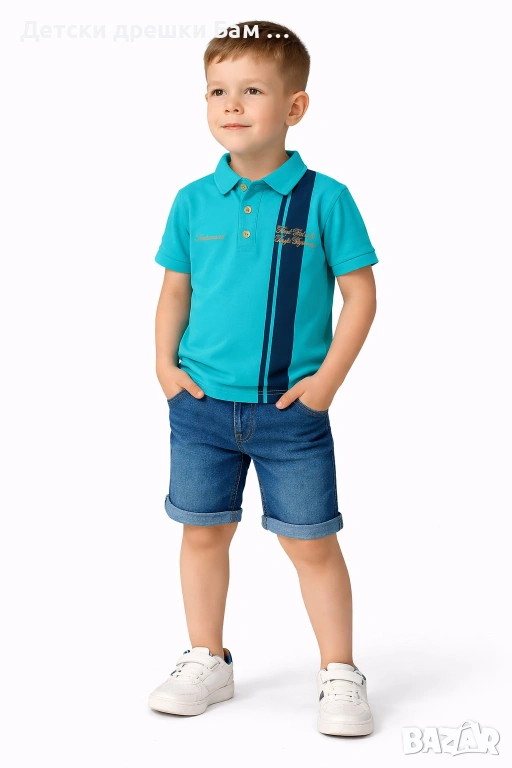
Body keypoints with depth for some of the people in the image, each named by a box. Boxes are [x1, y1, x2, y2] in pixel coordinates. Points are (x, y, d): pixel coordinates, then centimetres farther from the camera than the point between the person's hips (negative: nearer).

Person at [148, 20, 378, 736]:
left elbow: (360, 293, -4)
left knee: (312, 543, 3)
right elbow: (176, 290, 12)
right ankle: (207, 662, 31)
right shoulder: (193, 201, 3)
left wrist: (327, 378, -10)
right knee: (202, 532, 13)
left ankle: (340, 674, 21)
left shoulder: (324, 198, -6)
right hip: (201, 404, 4)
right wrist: (165, 364, 0)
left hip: (291, 408, -3)